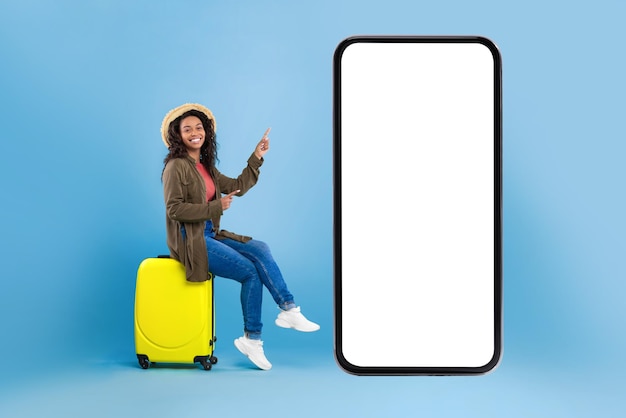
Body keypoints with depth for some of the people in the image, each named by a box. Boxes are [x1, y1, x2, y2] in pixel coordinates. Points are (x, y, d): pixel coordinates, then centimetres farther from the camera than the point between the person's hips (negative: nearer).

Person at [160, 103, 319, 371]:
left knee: (260, 250, -12)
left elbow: (237, 187, 16)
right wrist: (215, 207, -18)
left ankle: (288, 310, -13)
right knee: (250, 271, -15)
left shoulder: (205, 167, 16)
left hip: (210, 235, 8)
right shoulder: (176, 167, -10)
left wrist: (257, 157, 11)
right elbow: (174, 209, -17)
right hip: (190, 241, -8)